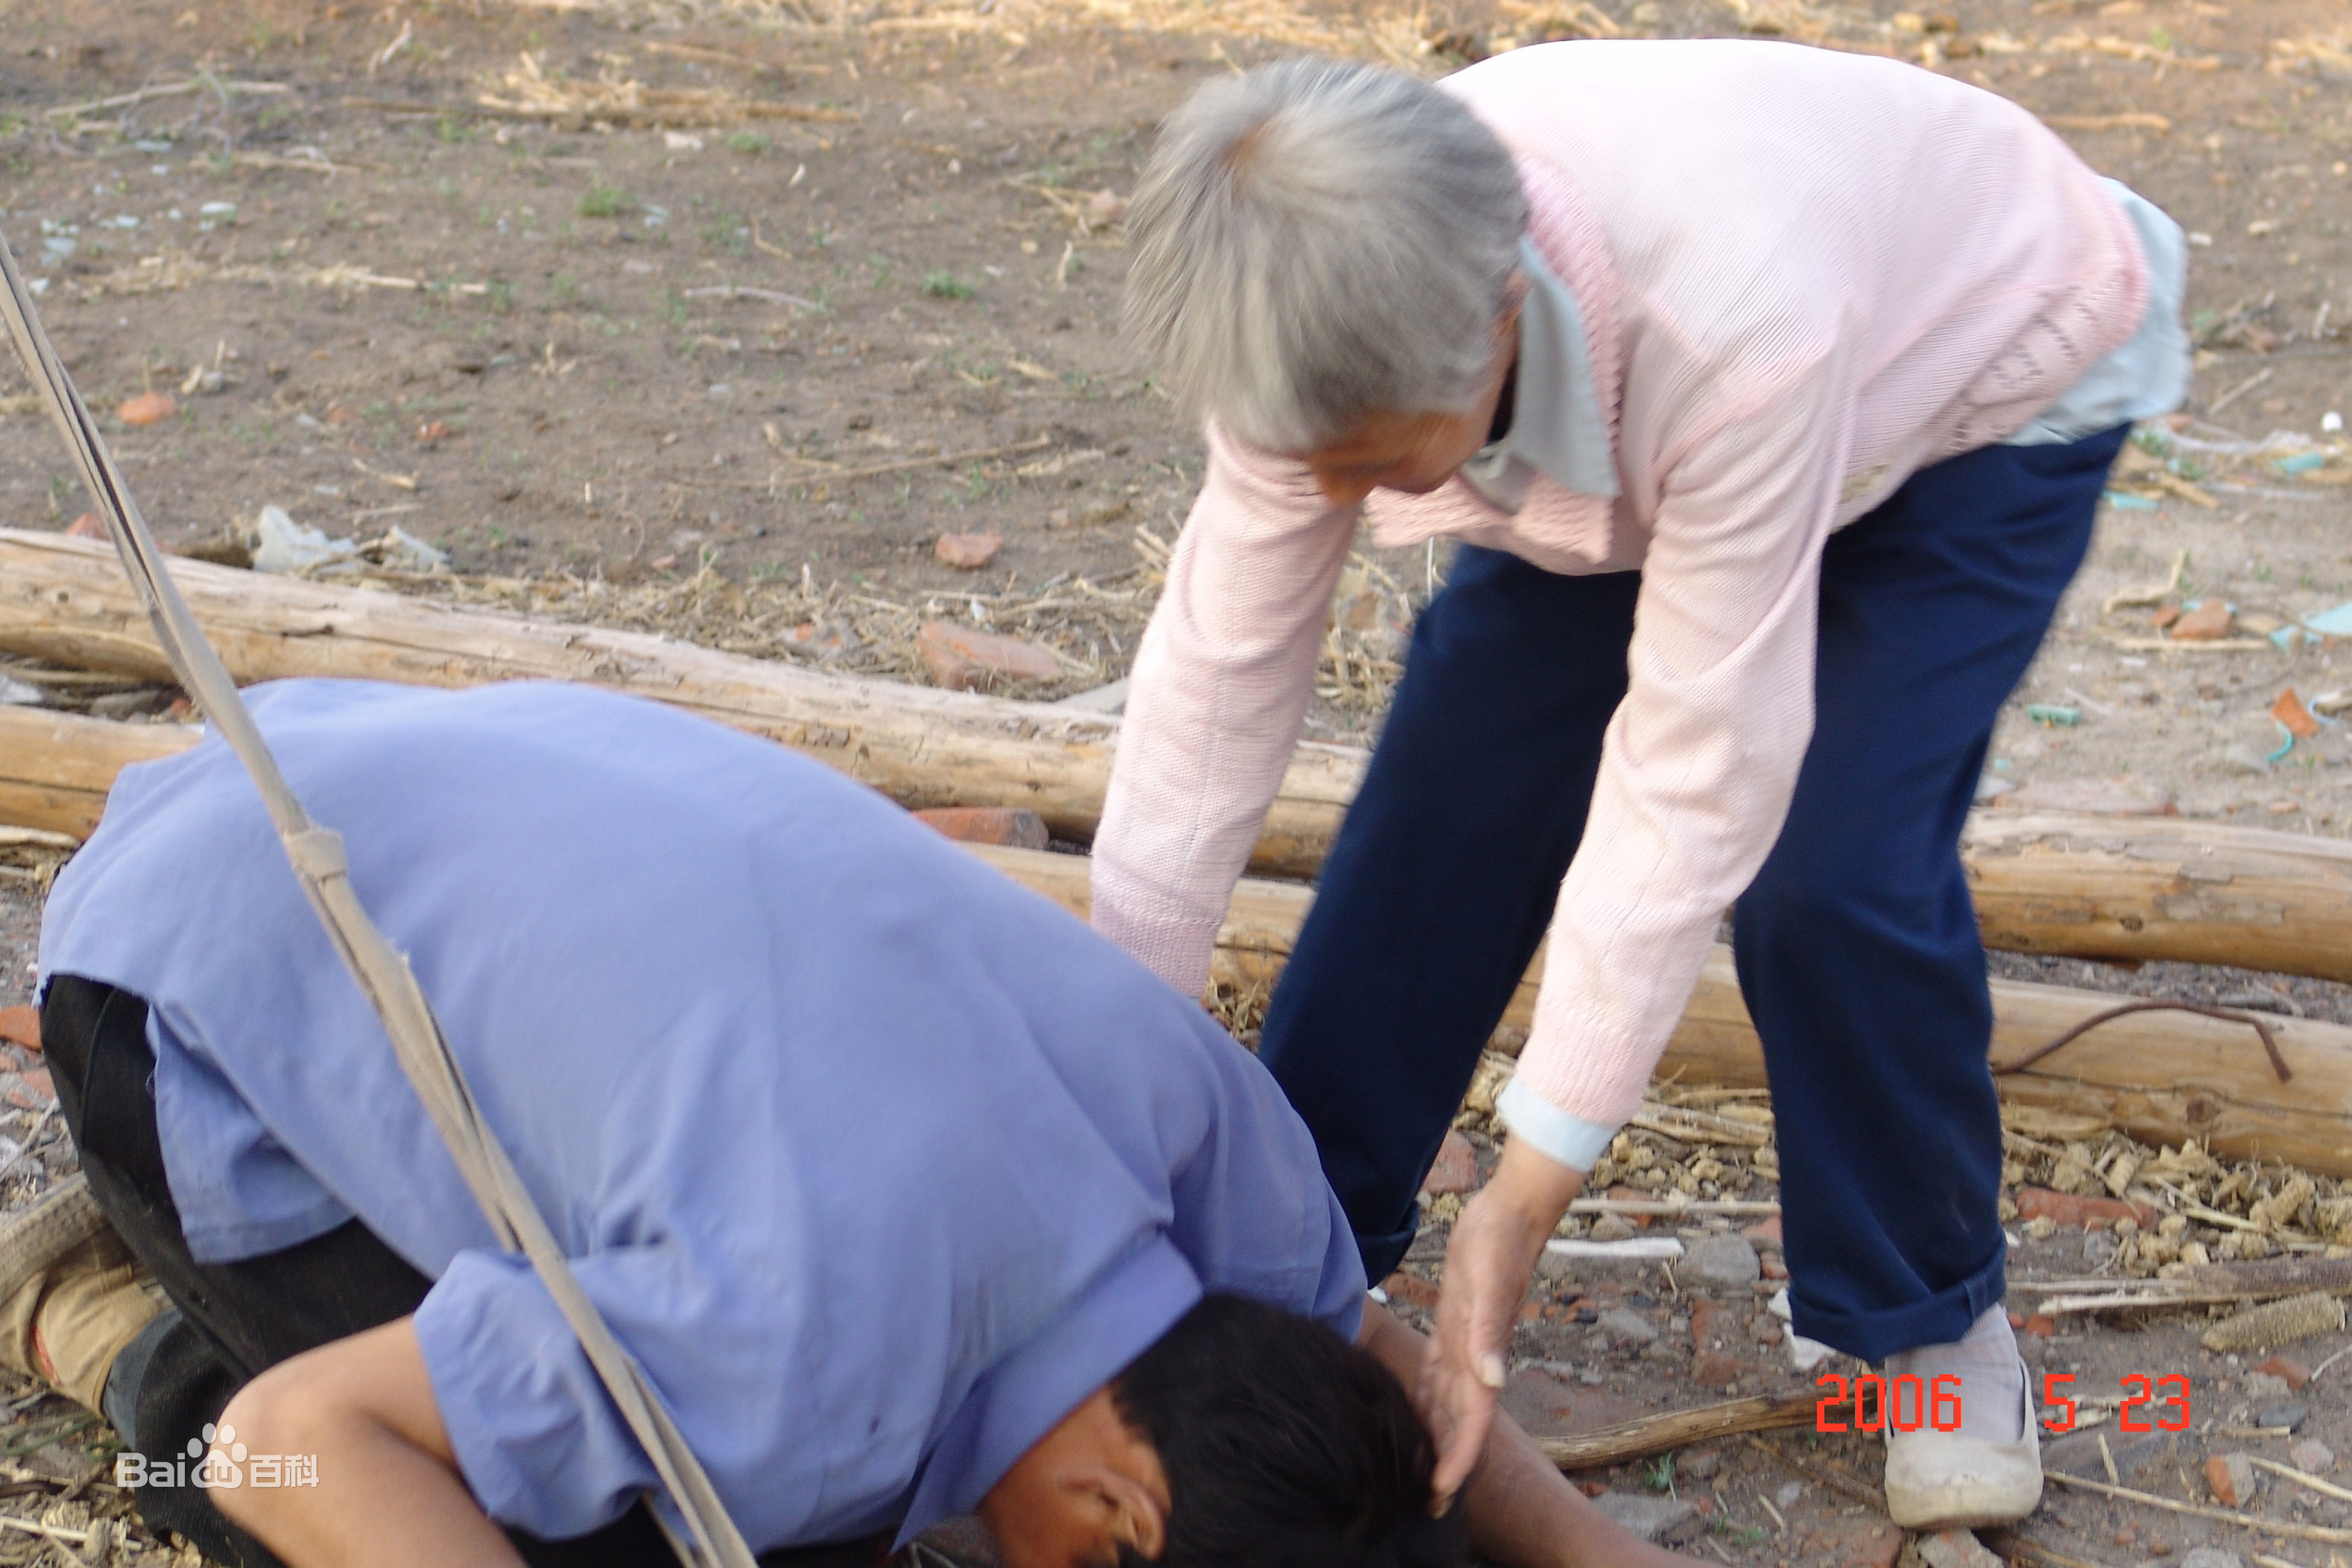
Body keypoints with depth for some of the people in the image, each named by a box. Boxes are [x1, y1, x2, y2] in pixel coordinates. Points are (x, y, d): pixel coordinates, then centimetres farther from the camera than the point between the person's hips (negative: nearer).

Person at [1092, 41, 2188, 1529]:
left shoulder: (1741, 323, -47)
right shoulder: (1341, 318, -30)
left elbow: (1699, 765, -41)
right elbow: (1222, 672, -22)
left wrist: (1532, 1187, -36)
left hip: (1987, 396, -5)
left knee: (1832, 873, -21)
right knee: (1453, 788, -7)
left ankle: (1934, 1314, 5)